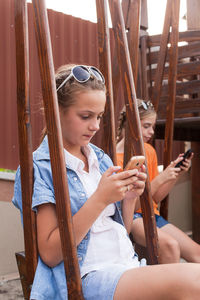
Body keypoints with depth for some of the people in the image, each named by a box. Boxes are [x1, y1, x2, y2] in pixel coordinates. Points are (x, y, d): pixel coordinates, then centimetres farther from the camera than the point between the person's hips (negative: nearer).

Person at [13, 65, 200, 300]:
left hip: (129, 265, 6)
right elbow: (49, 254, -11)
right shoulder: (40, 167, -7)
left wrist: (129, 198, -3)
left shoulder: (102, 160, 12)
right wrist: (100, 199, -18)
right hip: (87, 276, -6)